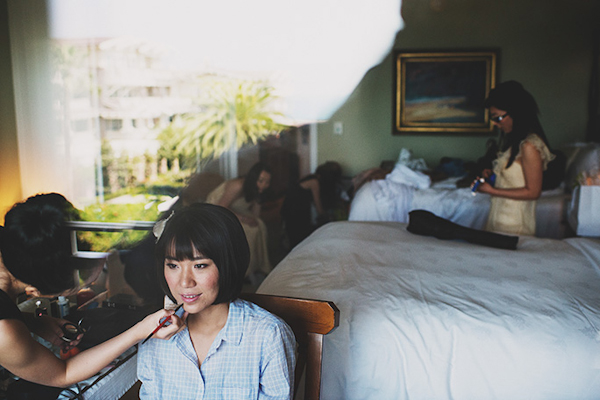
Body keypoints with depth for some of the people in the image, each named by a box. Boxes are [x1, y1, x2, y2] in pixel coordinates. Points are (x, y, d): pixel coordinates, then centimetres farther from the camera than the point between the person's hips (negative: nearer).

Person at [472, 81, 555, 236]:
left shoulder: (529, 146, -20)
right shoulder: (512, 138, 8)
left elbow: (533, 192, -19)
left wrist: (492, 191, -18)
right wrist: (491, 173, 2)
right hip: (499, 215, 8)